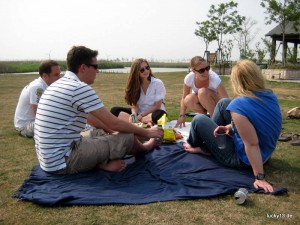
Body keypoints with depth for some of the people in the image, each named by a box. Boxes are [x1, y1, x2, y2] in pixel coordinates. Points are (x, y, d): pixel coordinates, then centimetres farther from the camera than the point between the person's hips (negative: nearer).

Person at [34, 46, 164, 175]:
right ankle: (142, 148, 26)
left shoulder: (60, 84, 10)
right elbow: (113, 123, -13)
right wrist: (146, 132, 0)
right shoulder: (80, 88, -19)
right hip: (62, 162, -10)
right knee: (127, 138, -4)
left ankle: (101, 163, 6)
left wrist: (110, 130, 28)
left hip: (49, 159, 10)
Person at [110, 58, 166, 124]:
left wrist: (141, 115, -19)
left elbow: (157, 106, -10)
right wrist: (133, 115, -26)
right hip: (139, 114, 4)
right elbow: (134, 104, -4)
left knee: (159, 114, -40)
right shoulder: (135, 84, 0)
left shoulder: (158, 83, -10)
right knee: (114, 110, -15)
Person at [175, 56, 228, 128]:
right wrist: (182, 115, -23)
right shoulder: (189, 78, -24)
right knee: (188, 99, -32)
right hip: (200, 102, 2)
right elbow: (184, 98, -11)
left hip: (216, 102, -2)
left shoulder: (214, 78, -32)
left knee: (202, 92, -34)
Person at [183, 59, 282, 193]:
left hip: (243, 159, -7)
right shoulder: (270, 96, -8)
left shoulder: (238, 105, -32)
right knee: (223, 103, 11)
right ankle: (206, 147, 29)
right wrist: (231, 126, -2)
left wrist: (259, 178, -26)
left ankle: (198, 147, 35)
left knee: (198, 120, 1)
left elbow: (252, 145, -31)